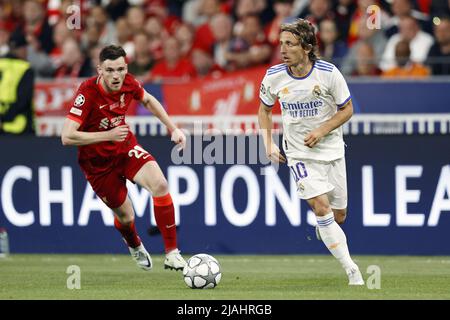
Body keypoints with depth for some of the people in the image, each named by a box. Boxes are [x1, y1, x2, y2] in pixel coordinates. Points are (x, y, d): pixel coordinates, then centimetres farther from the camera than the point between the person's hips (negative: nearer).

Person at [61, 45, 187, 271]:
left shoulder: (128, 83, -14)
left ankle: (172, 254, -14)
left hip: (125, 147, 4)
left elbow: (148, 100, 12)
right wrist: (108, 135, -36)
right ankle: (135, 246, 46)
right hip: (97, 162, -4)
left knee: (160, 184, -21)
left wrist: (173, 129, 7)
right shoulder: (88, 92, -30)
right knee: (125, 216, 6)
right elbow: (67, 137, -34)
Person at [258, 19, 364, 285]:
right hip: (299, 153, -1)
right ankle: (352, 271, -18)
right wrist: (269, 144, 0)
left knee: (339, 215, 7)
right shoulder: (274, 77, -9)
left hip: (331, 150, 1)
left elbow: (347, 110, -2)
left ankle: (324, 229, 46)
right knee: (322, 207, -19)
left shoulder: (328, 73, -13)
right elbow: (265, 109, 10)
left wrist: (321, 131, -15)